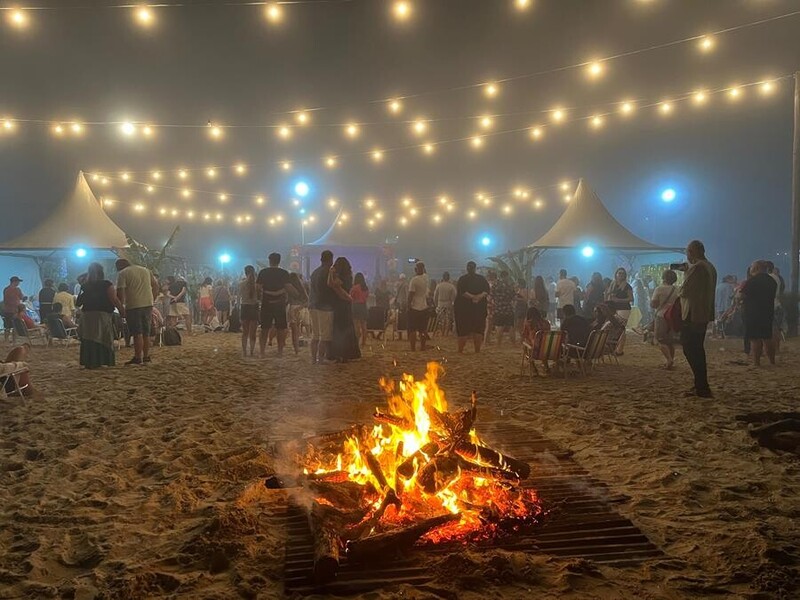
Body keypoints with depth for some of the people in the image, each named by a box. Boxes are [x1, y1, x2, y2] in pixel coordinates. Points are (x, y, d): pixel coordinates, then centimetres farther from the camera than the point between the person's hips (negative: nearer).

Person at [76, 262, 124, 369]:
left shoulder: (85, 286, 5)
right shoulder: (106, 285, -7)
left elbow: (78, 303, 9)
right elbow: (114, 300, -12)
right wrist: (122, 311, -5)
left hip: (86, 315, 4)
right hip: (103, 315, -4)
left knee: (88, 340, 9)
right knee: (103, 339, 4)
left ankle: (89, 362, 9)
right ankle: (101, 361, 3)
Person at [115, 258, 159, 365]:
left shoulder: (122, 273, -2)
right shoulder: (146, 270, 17)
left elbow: (120, 292, -10)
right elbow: (156, 286, 17)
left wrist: (121, 307, -2)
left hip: (133, 306, -6)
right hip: (148, 304, 6)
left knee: (137, 333, -3)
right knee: (146, 332, 13)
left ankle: (138, 358, -1)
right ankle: (146, 356, 17)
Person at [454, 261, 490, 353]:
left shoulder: (481, 279, 11)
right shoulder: (462, 279, 3)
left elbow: (486, 290, 1)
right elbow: (461, 292, -11)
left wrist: (480, 296, -18)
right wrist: (473, 297, -20)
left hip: (479, 307, 3)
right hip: (464, 307, -2)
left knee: (478, 330, 0)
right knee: (463, 330, -2)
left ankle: (477, 350, 6)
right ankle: (460, 350, 7)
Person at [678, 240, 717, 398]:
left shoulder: (696, 267, -17)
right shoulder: (710, 267, 13)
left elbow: (684, 290, -18)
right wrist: (688, 271, 10)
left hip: (692, 314, -10)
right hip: (704, 314, 10)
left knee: (690, 350, -5)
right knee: (698, 350, 18)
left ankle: (701, 388, -5)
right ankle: (701, 385, 24)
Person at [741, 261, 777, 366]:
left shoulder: (752, 280, -13)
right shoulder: (772, 281, 10)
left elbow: (743, 296, -13)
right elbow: (772, 296, 19)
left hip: (753, 314, -7)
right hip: (768, 313, 7)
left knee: (755, 339, -4)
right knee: (767, 338, 14)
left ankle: (756, 362, -5)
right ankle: (772, 361, 18)